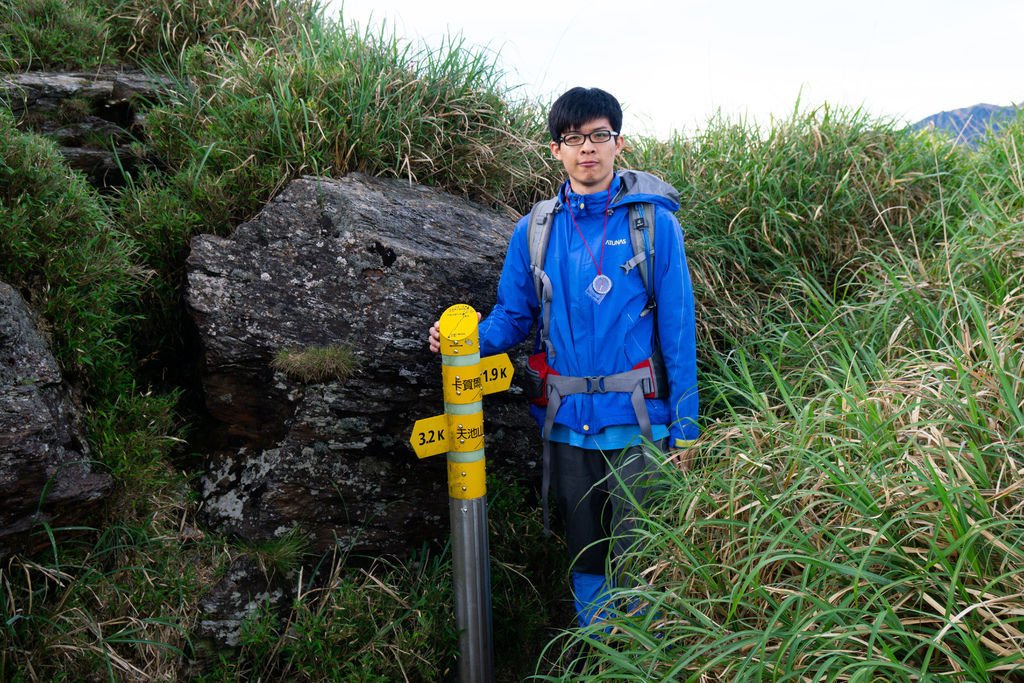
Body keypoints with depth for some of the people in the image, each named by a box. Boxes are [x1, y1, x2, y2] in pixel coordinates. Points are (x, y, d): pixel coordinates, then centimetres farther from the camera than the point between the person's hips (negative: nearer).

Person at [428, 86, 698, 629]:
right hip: (567, 422, 3)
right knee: (586, 557, 17)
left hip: (637, 422, -3)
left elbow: (678, 327, -3)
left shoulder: (654, 223, -3)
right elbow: (513, 316, 9)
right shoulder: (534, 231, 4)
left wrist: (684, 426, -5)